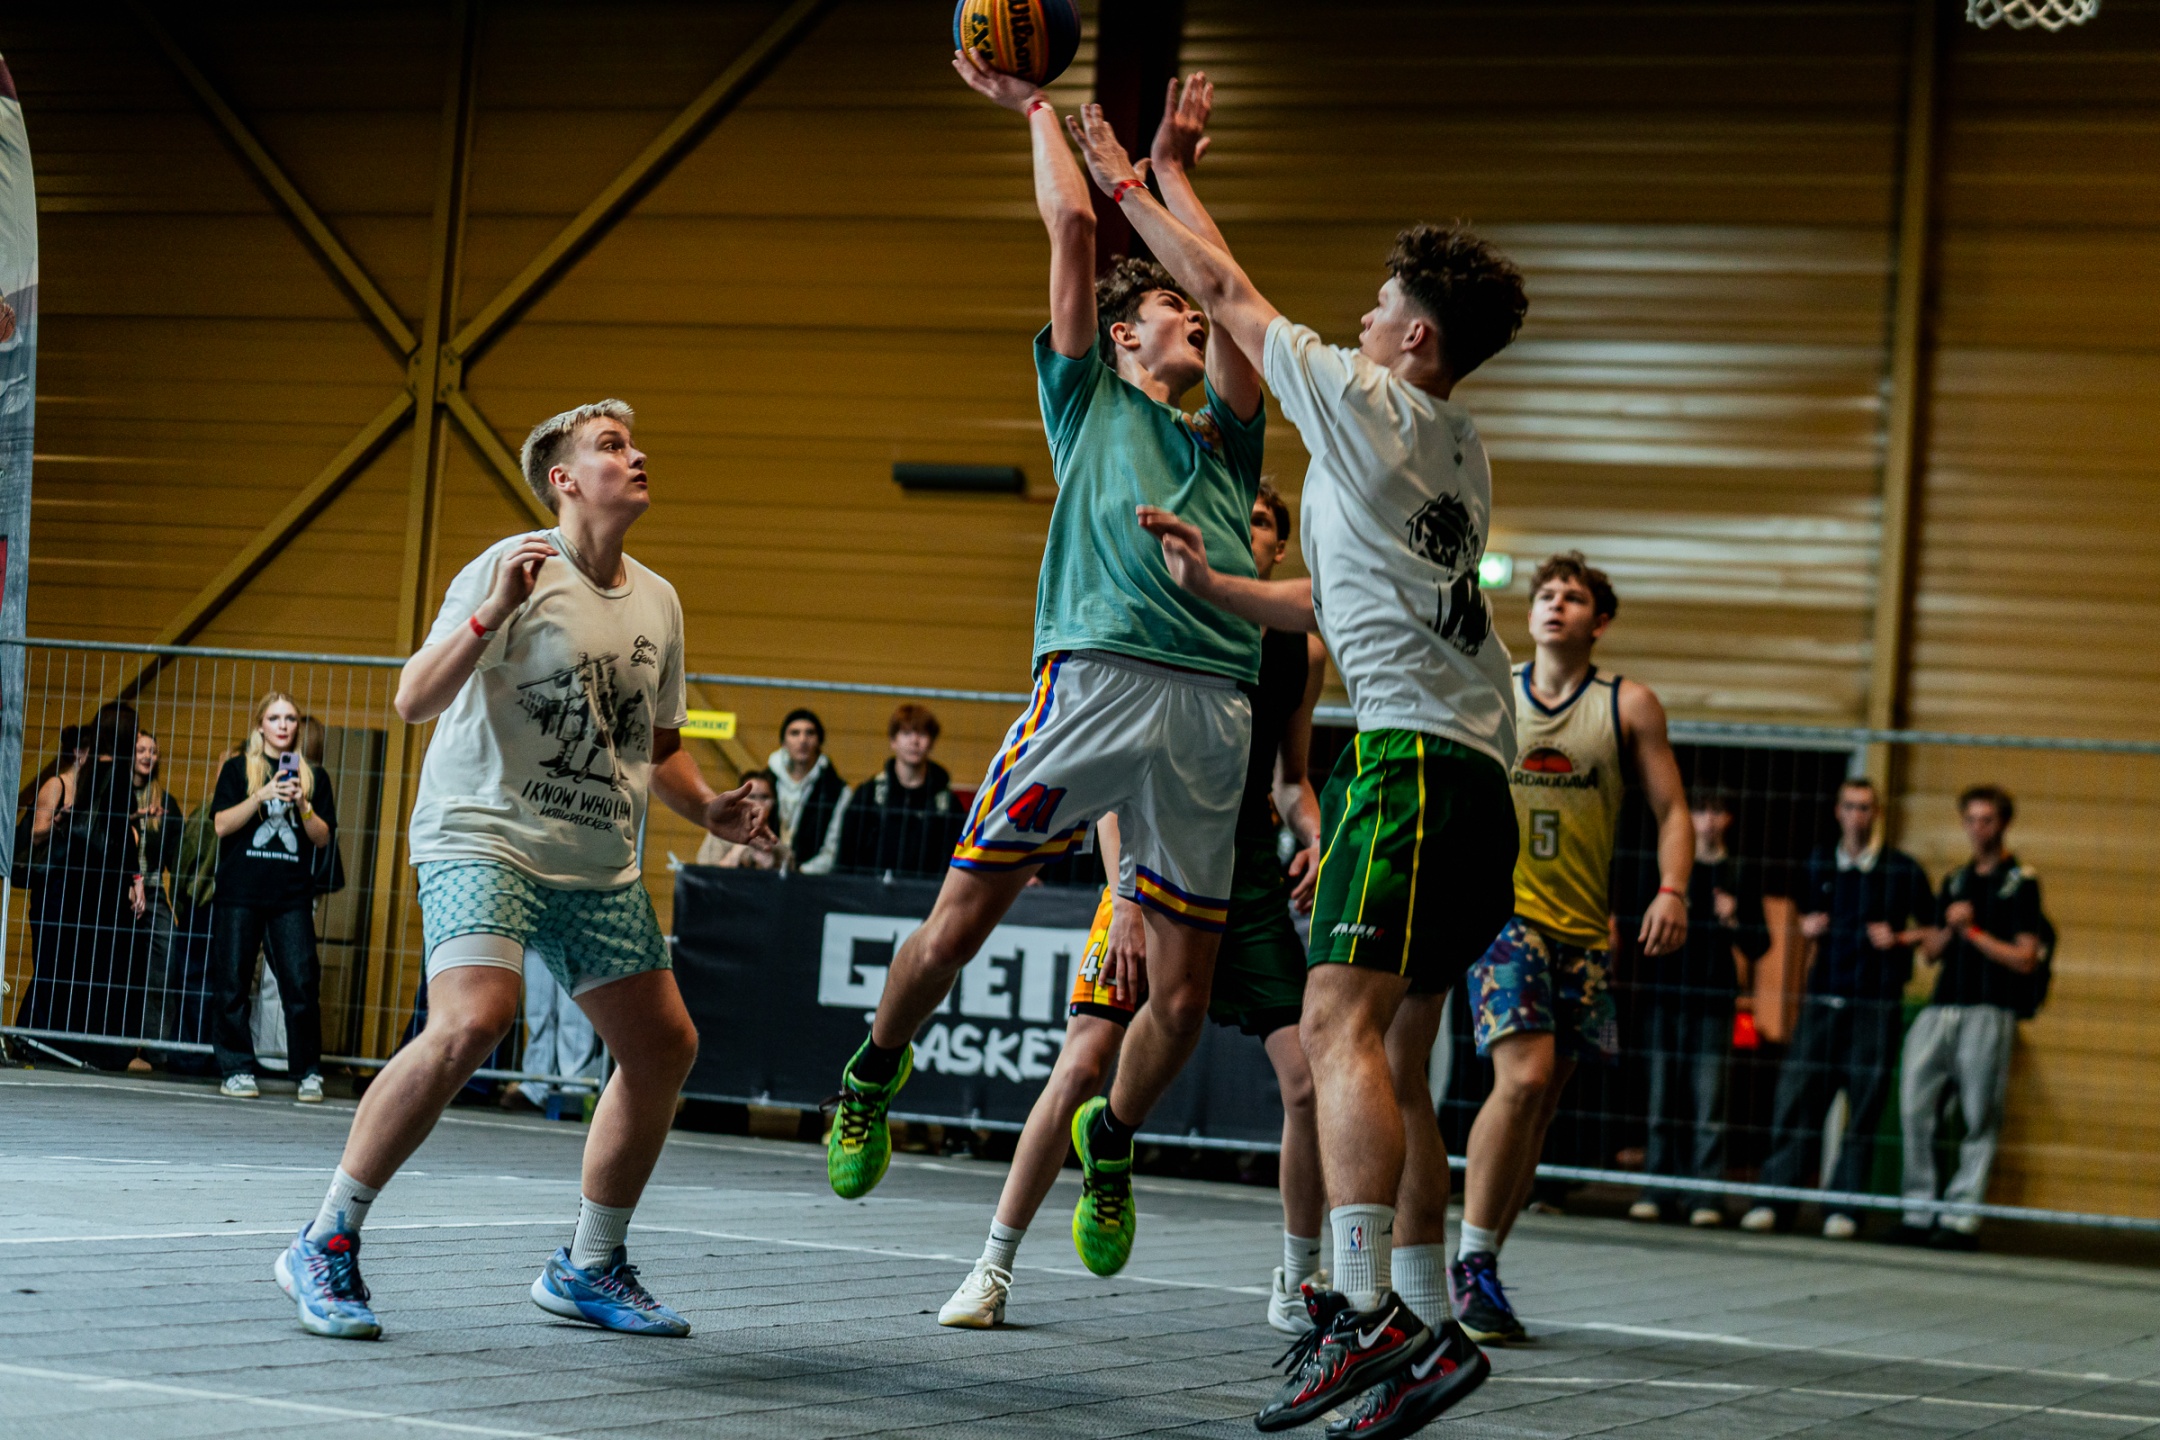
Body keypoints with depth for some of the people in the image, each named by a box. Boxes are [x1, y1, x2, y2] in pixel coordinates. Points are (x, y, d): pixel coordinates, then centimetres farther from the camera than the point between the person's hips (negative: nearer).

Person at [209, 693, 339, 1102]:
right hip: (240, 894, -1)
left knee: (302, 984, -8)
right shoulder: (238, 769, 9)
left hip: (292, 898, 1)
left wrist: (303, 805, -8)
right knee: (232, 984, -1)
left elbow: (324, 838, 9)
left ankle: (308, 1073, -1)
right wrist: (261, 796, -14)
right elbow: (221, 824, -3)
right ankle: (237, 1071, 8)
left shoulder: (313, 777, 13)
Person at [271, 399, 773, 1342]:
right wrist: (491, 615, -28)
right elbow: (414, 702, -15)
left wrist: (708, 809, 7)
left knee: (663, 1045, 5)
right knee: (473, 1023, -27)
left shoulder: (658, 602, 12)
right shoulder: (512, 569, -8)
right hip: (482, 835, -7)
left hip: (600, 866, 8)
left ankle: (589, 1268, 22)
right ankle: (326, 1246, -15)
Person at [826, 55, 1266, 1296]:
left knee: (1184, 995, 0)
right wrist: (1034, 106, 26)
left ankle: (1113, 1140, 29)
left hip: (1213, 715, 3)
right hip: (1096, 678, -3)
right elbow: (1072, 225, 17)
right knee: (959, 920, -5)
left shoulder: (1224, 437, 28)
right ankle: (876, 1074, 25)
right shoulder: (1088, 398, 18)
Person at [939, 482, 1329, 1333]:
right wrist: (1126, 900, -16)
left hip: (1251, 881, 3)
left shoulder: (1302, 653, 7)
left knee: (1310, 1082, -6)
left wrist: (1312, 841, -1)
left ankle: (1297, 1286, 12)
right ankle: (993, 1267, 3)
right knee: (1083, 1064, -11)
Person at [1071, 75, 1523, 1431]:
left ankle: (1362, 1311, -28)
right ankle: (1430, 1331, 10)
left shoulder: (1366, 402, -1)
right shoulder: (1463, 458, 23)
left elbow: (1223, 287, 10)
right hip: (1477, 773, 9)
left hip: (1411, 756, -9)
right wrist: (1211, 584, 28)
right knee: (1394, 1062, 10)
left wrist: (1135, 180, 22)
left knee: (1341, 1023, -18)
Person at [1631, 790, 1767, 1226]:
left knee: (1709, 1104, -5)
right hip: (1667, 996, 1)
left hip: (1714, 1001, -1)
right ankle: (1657, 1191, 7)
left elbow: (1759, 945, 7)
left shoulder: (1743, 875, 9)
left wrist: (1733, 922, -11)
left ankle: (1705, 1196, -5)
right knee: (1663, 1101, 2)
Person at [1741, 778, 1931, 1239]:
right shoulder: (1820, 864, 13)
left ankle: (1844, 1206, 2)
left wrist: (1898, 939, -11)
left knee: (1863, 1107, -3)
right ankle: (1777, 1199, -2)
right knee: (1795, 1097, -4)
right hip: (1822, 998, 3)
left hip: (1877, 1005, -3)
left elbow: (1932, 928, 7)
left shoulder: (1902, 869, 3)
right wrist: (1808, 928, 5)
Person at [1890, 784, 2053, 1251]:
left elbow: (2025, 960, -5)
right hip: (1941, 1007, 6)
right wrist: (1949, 928, 0)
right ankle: (1918, 1211, 5)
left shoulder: (2020, 882, 1)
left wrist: (1973, 931, -7)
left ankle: (1962, 1217, 0)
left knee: (1979, 1120, -3)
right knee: (1914, 1107, -1)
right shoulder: (1955, 880, 20)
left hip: (1989, 1013, -6)